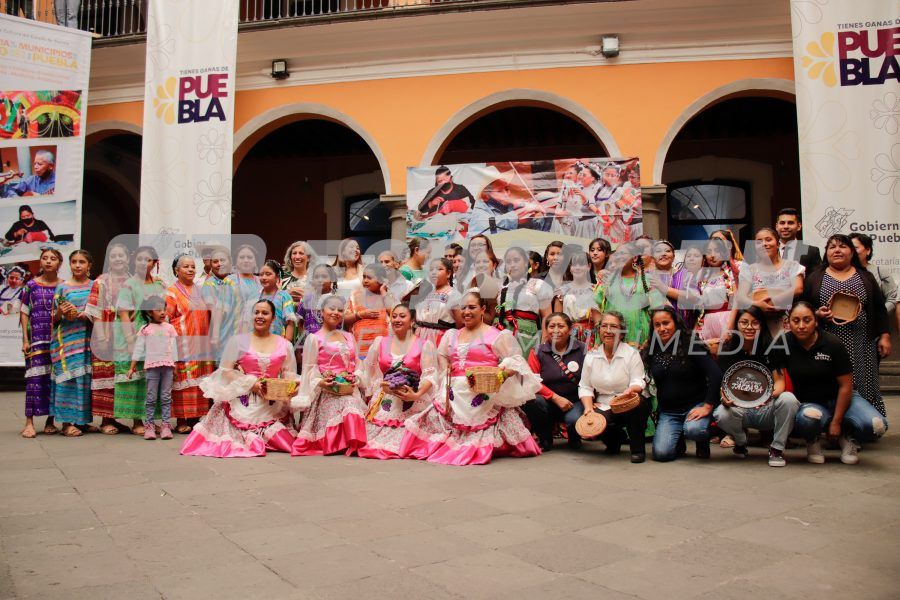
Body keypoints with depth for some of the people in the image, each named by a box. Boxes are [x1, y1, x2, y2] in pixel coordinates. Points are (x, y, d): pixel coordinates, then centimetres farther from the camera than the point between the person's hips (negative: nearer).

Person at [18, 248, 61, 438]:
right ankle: (29, 422, -1)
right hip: (36, 339, -1)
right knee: (35, 377, -6)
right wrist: (25, 340, -1)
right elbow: (24, 313, 4)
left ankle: (50, 421, 12)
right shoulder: (31, 285, 5)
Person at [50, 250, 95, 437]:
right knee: (68, 376, -7)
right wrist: (61, 313, -13)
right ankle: (67, 422, -2)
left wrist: (86, 316, -11)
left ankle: (82, 420, 12)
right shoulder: (62, 287, 7)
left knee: (86, 378, 2)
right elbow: (54, 318, 9)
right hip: (67, 339, -2)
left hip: (87, 339, 2)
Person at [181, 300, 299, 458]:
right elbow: (225, 370, 0)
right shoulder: (238, 341, 5)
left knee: (284, 441, -10)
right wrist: (251, 383, -11)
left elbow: (289, 374, 10)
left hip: (273, 406, 2)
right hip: (243, 401, -1)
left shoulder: (285, 345, 10)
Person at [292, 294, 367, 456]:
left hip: (349, 391, 5)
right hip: (326, 393, -4)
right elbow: (309, 369, 0)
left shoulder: (349, 337, 19)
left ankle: (352, 444, -8)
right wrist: (319, 382, -16)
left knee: (353, 409, -24)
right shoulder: (314, 338, 4)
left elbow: (356, 365, 21)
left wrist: (356, 380, 2)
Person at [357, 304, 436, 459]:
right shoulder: (380, 342, 13)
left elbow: (430, 375, -4)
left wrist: (417, 395, -18)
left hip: (411, 405, -2)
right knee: (375, 442, -7)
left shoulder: (424, 345, 3)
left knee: (403, 443, -13)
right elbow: (368, 373, 15)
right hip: (384, 403, 3)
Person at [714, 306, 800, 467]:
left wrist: (772, 394, -32)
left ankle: (777, 448, -8)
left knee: (788, 399, -31)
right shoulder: (728, 349, -4)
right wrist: (725, 398, -31)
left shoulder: (772, 347, -4)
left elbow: (779, 380, -8)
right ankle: (741, 441, 5)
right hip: (740, 409, 0)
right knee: (721, 414, -33)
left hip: (768, 409, 0)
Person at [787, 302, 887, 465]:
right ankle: (812, 441, -2)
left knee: (876, 426, -28)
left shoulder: (833, 343, -10)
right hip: (807, 403, -1)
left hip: (838, 398, 1)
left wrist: (836, 422, -11)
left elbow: (845, 385, -8)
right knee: (808, 417, -39)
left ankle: (848, 437, 8)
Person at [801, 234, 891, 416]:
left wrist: (884, 336, 5)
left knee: (864, 388, 0)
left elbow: (880, 310, 13)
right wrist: (816, 314, -12)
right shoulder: (814, 278, 9)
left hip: (861, 345, 1)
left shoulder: (866, 277, 13)